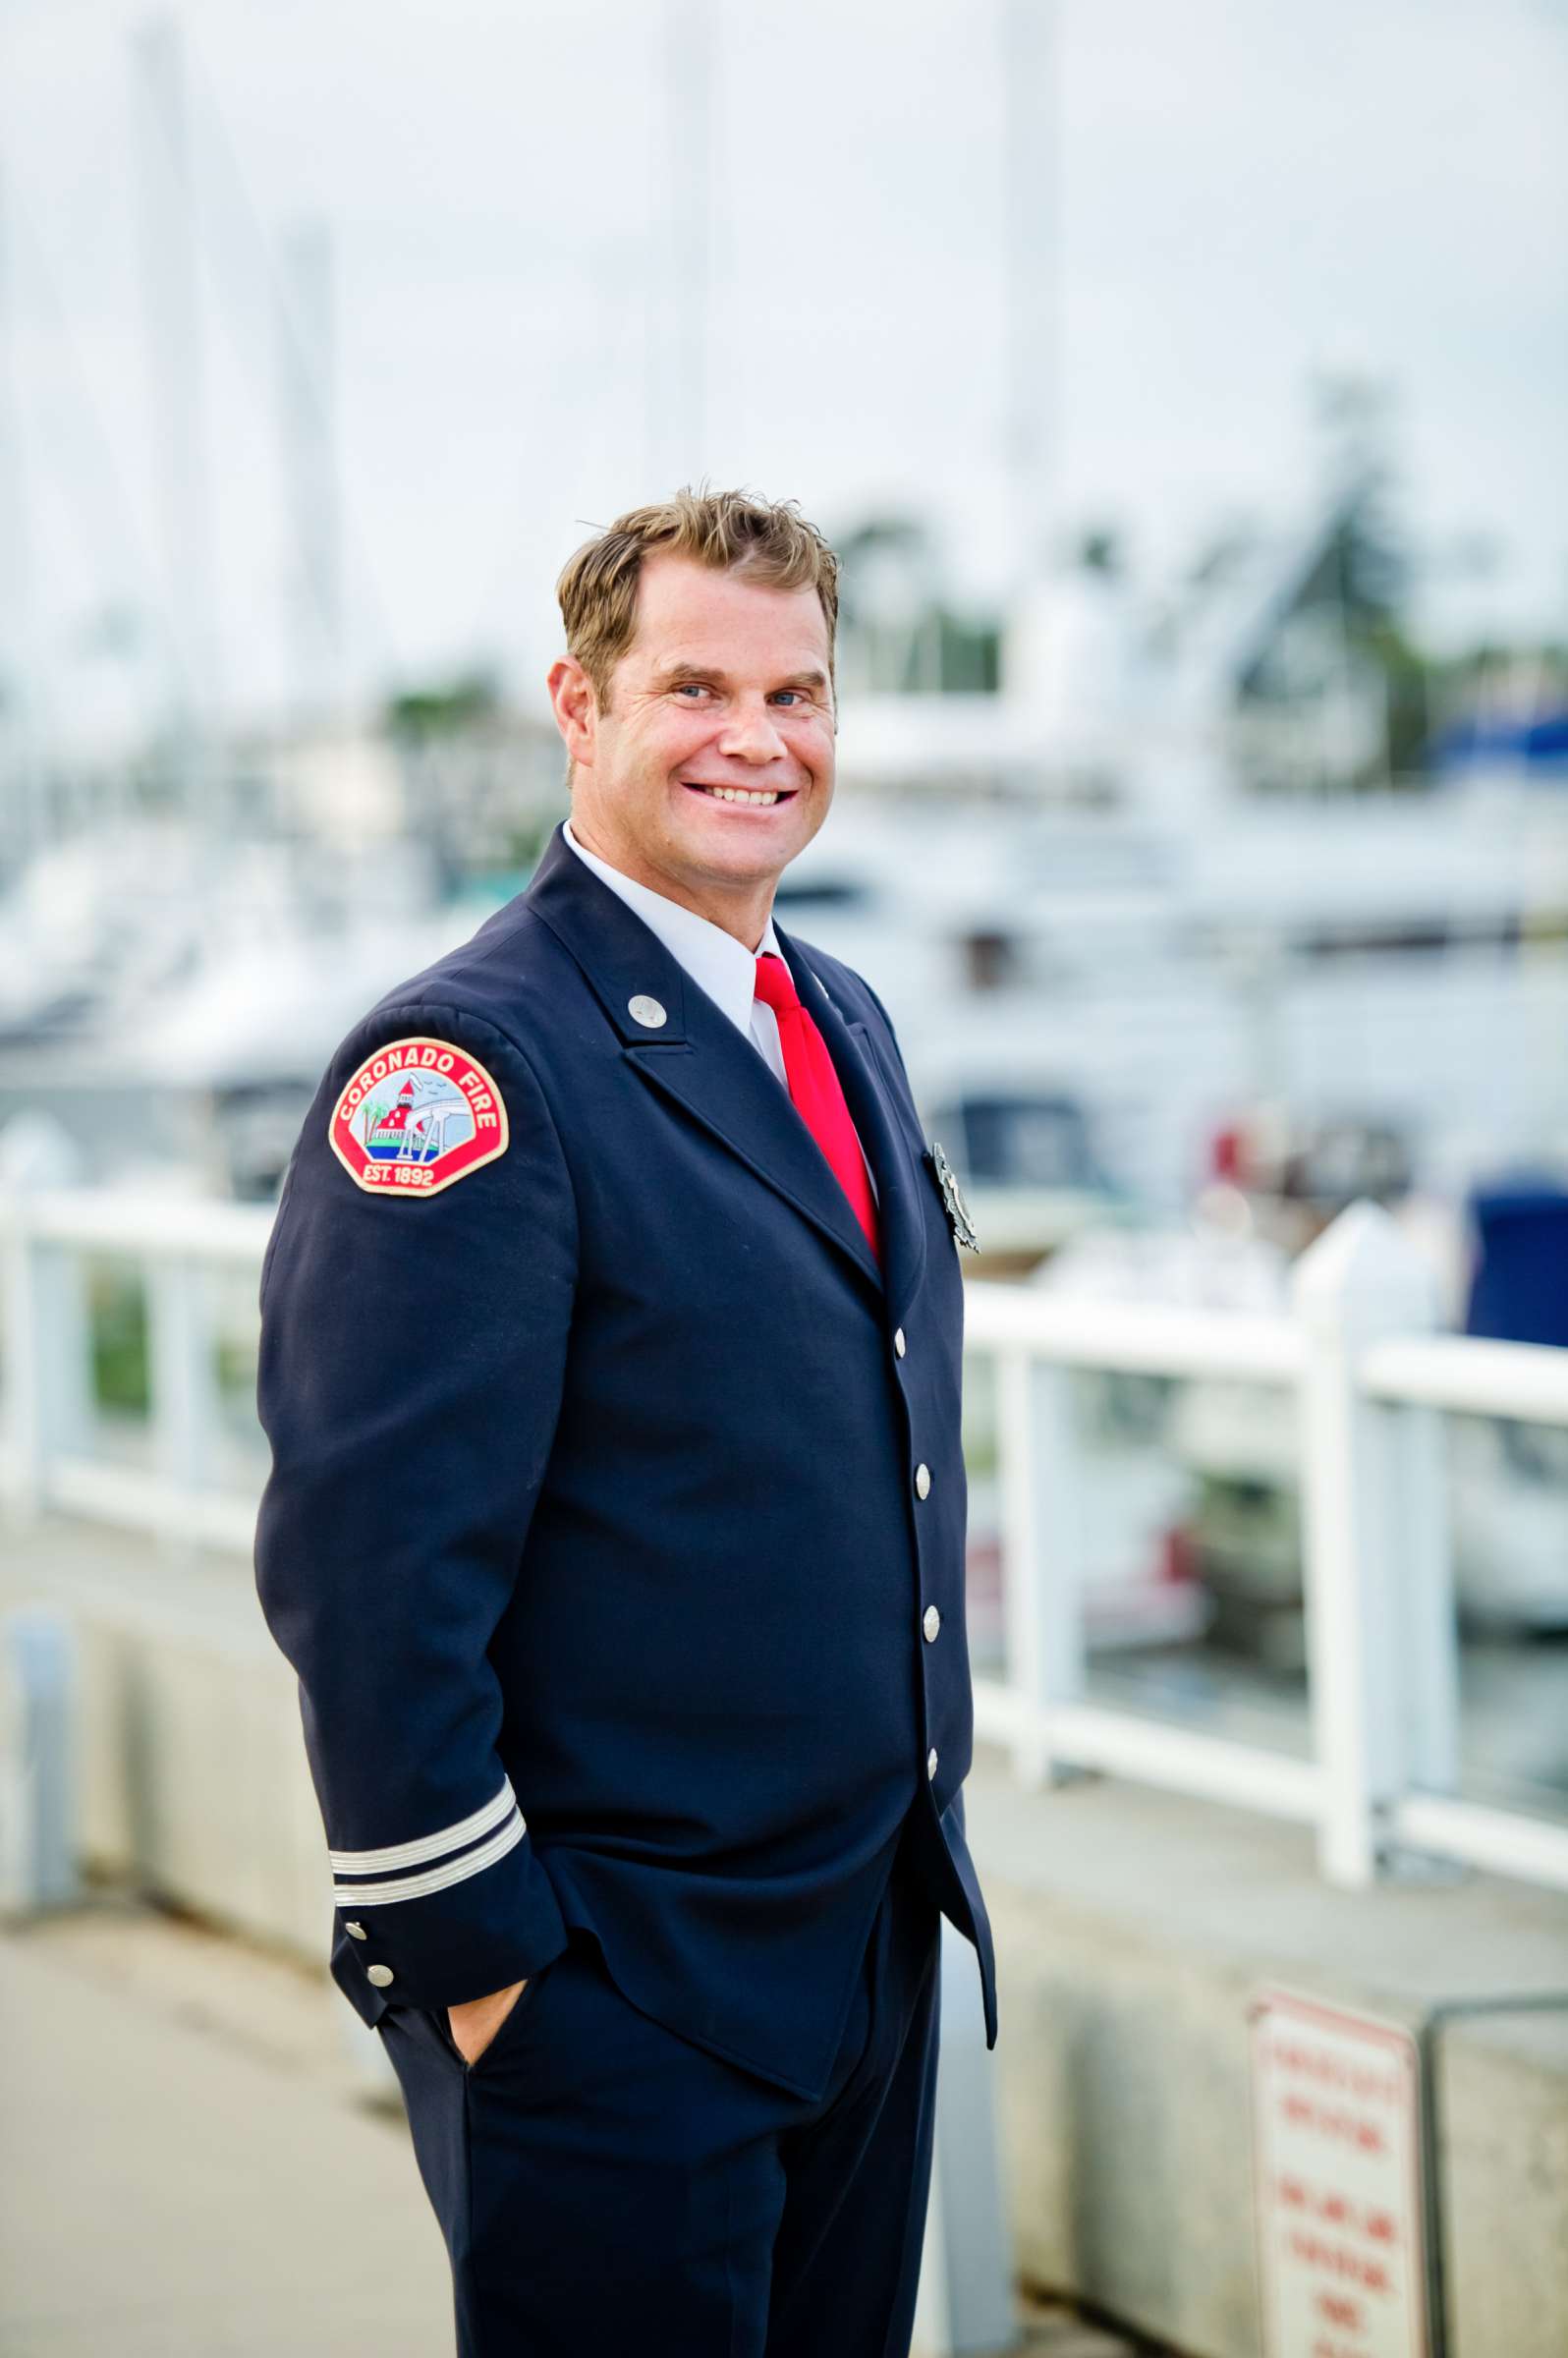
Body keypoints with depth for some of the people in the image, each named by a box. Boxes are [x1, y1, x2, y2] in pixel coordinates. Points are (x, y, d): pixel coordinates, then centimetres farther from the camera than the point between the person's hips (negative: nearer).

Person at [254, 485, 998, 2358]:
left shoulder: (843, 1024, 13)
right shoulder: (470, 1062, -15)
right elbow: (367, 1569, -19)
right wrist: (467, 1957, -18)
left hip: (875, 1946, 8)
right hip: (611, 1998, -8)